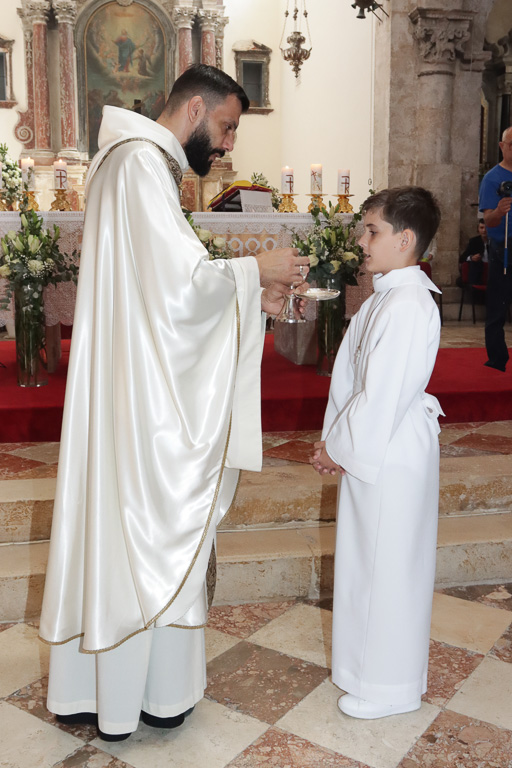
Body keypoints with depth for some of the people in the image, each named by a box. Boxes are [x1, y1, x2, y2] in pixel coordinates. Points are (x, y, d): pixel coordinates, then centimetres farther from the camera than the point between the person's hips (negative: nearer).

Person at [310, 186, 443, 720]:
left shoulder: (409, 306, -21)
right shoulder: (384, 298, 10)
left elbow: (383, 395, -23)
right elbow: (351, 376, 11)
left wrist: (339, 447, -13)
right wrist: (334, 439, 5)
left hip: (393, 455, -10)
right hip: (368, 447, 10)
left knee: (387, 565, 4)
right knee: (366, 558, 20)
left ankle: (390, 687, 23)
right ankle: (367, 662, 40)